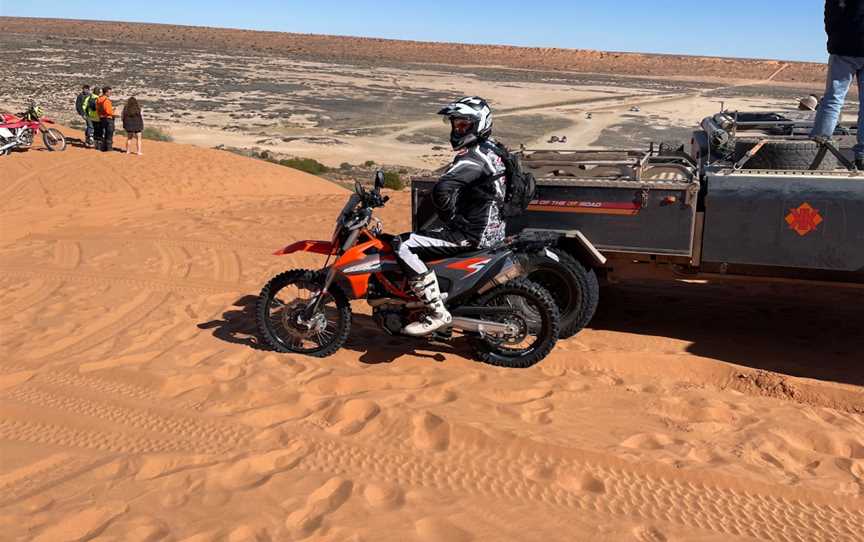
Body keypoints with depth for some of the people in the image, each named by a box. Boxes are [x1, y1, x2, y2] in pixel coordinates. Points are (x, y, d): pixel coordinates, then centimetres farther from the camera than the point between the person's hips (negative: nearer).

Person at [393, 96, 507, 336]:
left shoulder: (474, 157, -20)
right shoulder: (492, 149, 12)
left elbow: (441, 189, -35)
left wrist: (450, 218, -17)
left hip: (470, 235, -10)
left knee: (403, 246, -18)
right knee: (418, 237, 28)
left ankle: (437, 312, -18)